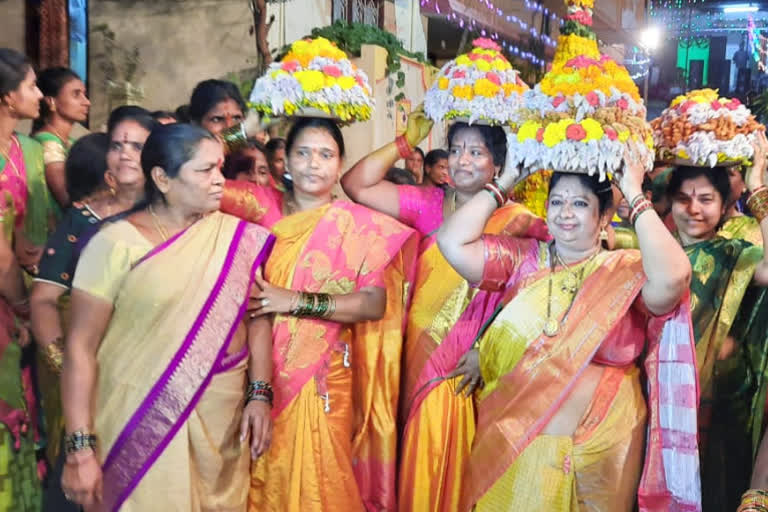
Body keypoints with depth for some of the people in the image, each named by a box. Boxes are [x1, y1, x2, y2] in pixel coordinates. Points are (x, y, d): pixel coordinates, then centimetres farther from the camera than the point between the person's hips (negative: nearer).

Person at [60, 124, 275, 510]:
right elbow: (81, 346, -9)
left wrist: (259, 394, -6)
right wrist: (80, 447, -12)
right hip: (141, 416, -3)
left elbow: (257, 317, 5)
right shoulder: (116, 244, -9)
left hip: (223, 412, 3)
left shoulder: (237, 238, 0)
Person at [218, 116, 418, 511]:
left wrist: (297, 301, -16)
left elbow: (375, 303, -10)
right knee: (258, 480, 10)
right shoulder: (264, 208, 4)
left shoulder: (359, 224, 0)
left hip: (320, 382, -1)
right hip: (259, 373, 2)